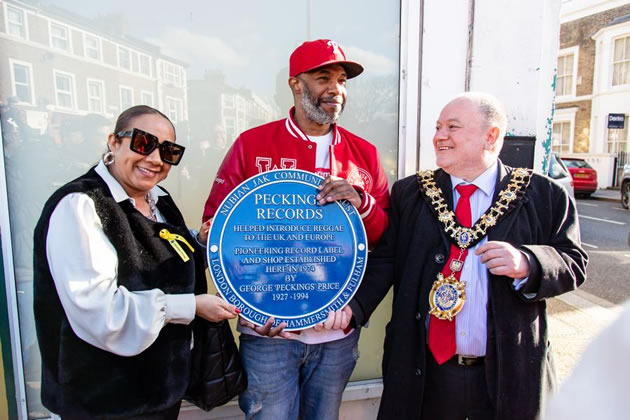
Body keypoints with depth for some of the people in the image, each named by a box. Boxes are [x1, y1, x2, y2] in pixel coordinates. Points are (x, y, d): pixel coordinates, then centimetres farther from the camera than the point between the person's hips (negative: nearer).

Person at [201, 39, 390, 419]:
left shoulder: (364, 154, 5)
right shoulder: (251, 144, -3)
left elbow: (387, 236, 6)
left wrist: (362, 202, -15)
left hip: (338, 330, 3)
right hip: (268, 330, -2)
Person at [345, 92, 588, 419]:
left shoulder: (543, 195, -2)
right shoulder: (408, 193, 1)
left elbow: (574, 262, -1)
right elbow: (384, 260, -2)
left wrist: (527, 264, -21)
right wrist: (354, 306, -18)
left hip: (508, 374, 0)